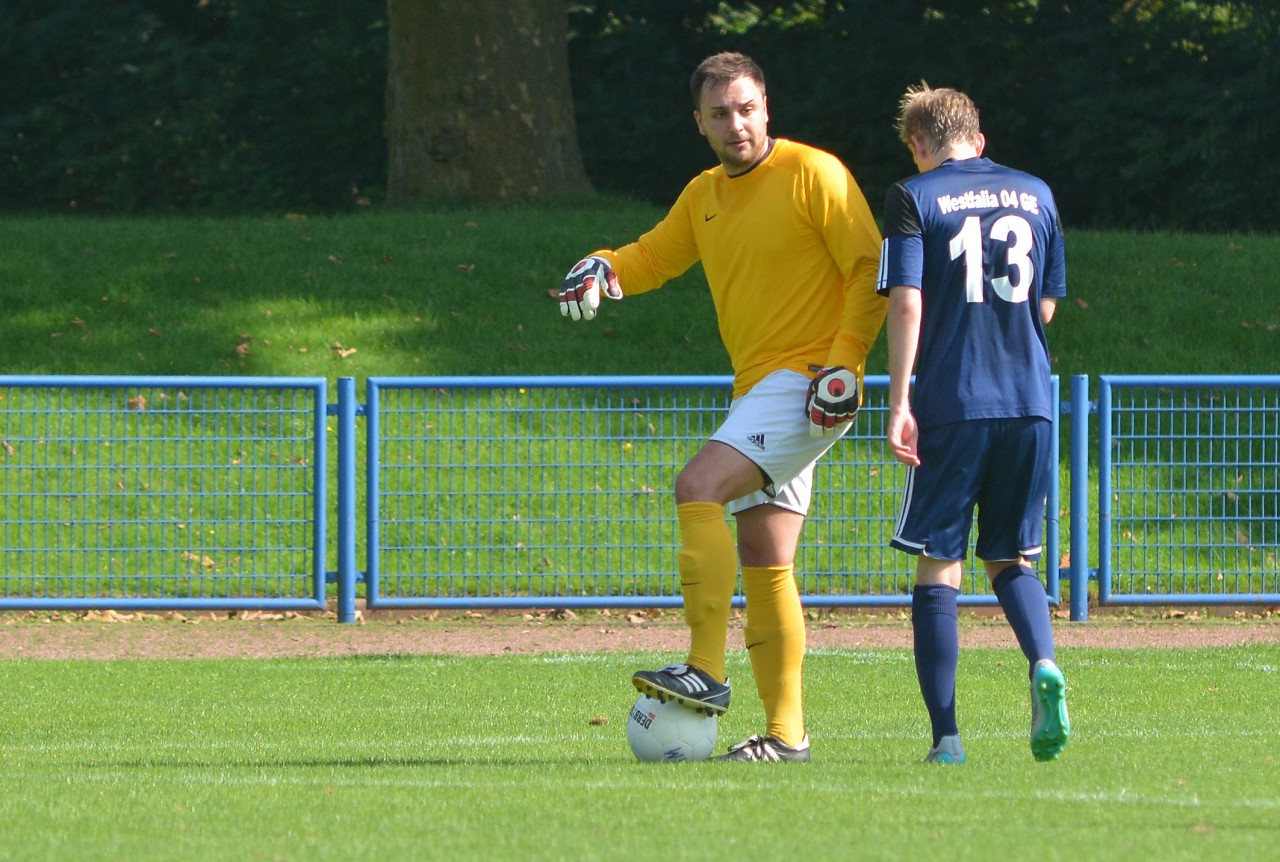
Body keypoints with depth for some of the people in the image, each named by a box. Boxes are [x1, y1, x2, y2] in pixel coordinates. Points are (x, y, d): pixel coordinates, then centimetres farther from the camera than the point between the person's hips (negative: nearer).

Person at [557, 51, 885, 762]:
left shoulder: (812, 173, -7)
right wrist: (602, 269, 1)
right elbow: (653, 258, 24)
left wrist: (844, 362, -18)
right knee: (764, 565, 7)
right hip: (757, 386, 9)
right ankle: (785, 732, 11)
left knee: (698, 488, -23)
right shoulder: (705, 196, 15)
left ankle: (705, 671, -25)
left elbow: (870, 268, -10)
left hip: (804, 382, -9)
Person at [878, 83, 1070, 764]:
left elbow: (906, 303, -10)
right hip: (1029, 402, 4)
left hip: (953, 403, -4)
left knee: (938, 567, 2)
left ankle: (945, 736, -4)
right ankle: (1043, 664, -14)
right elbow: (1047, 306, 16)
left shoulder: (915, 197, -1)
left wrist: (899, 403, -11)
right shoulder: (1035, 195, 12)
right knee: (1011, 560, 16)